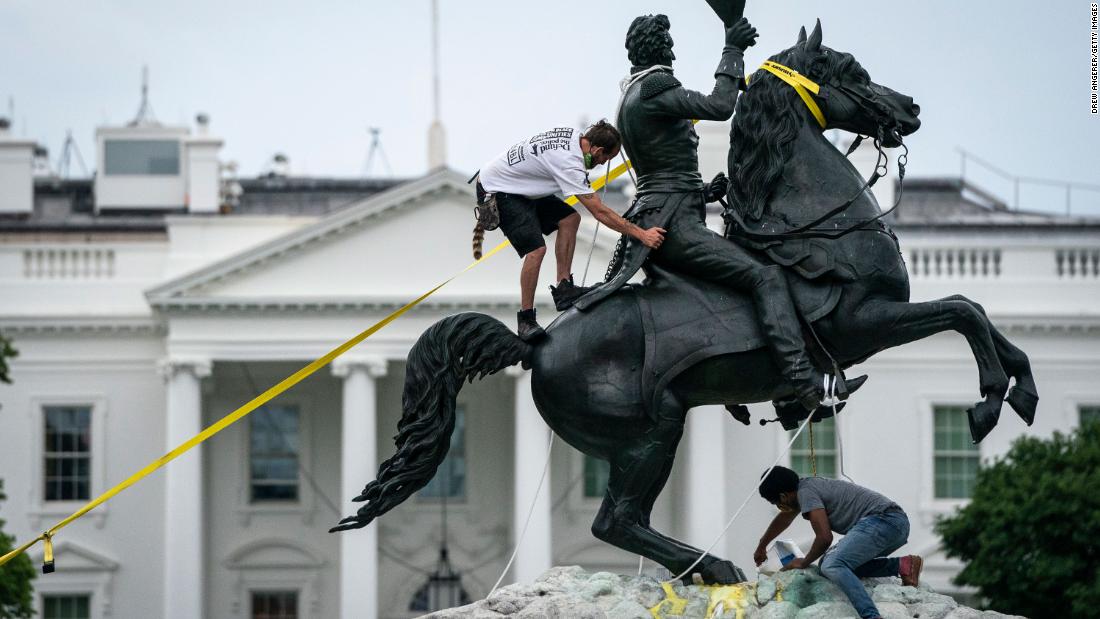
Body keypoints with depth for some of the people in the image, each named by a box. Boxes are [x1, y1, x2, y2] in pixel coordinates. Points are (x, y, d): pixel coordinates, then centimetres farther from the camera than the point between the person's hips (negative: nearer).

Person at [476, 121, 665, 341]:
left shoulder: (572, 135, -5)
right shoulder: (569, 164, -31)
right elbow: (600, 213, -29)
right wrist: (642, 235, -26)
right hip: (496, 191, -10)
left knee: (569, 218, 4)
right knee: (536, 248, -22)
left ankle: (563, 289, 3)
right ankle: (526, 320, -12)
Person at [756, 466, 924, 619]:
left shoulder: (806, 492, -7)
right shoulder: (805, 485, 24)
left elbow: (825, 537, -14)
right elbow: (784, 518, 43)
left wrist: (804, 563, 4)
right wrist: (761, 547, 58)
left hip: (882, 520, -10)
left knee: (832, 566, -24)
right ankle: (901, 565, 8)